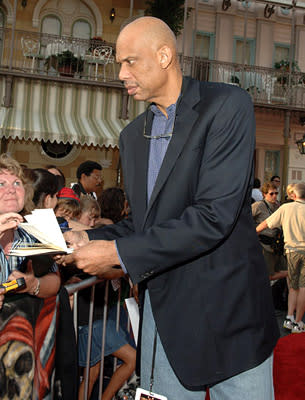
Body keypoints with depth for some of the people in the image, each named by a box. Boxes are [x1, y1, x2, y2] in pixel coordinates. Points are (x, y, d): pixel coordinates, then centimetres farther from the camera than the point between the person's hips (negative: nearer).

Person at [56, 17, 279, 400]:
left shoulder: (226, 104, -10)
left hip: (226, 309, -6)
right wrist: (90, 238, 0)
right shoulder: (132, 135, 13)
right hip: (161, 309, 6)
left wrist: (119, 253, -19)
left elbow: (215, 214, -21)